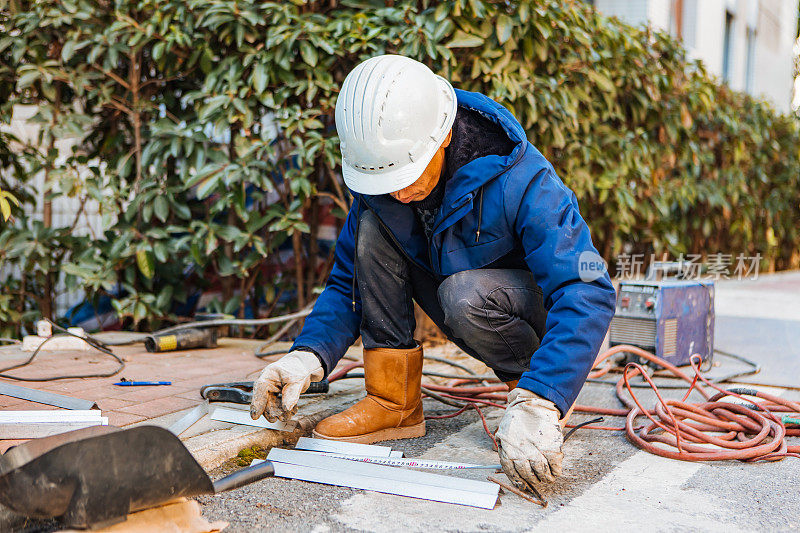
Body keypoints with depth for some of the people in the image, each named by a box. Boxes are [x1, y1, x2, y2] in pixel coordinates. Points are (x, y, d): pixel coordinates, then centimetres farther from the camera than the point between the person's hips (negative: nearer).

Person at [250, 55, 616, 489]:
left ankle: (535, 389, -6)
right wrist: (308, 354, -26)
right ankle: (394, 403, -13)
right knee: (374, 225, -18)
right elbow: (348, 282, -7)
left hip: (538, 305, -5)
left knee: (463, 295, -38)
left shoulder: (519, 182, -31)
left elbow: (588, 293, -37)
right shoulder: (379, 174, -14)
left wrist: (536, 406, -48)